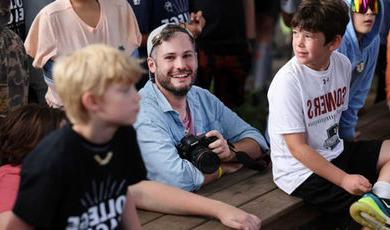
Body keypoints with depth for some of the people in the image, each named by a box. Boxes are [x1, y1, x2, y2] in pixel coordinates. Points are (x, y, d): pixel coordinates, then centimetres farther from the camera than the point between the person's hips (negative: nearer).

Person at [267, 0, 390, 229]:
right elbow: (297, 147, -20)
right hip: (302, 170, -8)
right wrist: (344, 179, -22)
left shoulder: (343, 64, -2)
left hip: (334, 153, 8)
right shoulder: (288, 81, -22)